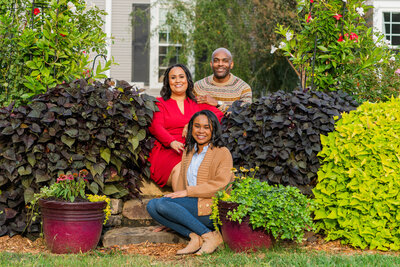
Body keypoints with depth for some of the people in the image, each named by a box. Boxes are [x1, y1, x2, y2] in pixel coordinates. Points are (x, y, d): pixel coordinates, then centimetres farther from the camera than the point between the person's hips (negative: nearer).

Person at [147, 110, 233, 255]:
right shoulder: (188, 153, 21)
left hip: (213, 209, -7)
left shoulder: (222, 153, 2)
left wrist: (188, 192, -15)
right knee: (152, 205, -14)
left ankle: (210, 236, -20)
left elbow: (221, 184, -12)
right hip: (192, 207, 7)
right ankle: (194, 237, -19)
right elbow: (180, 185, 19)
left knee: (162, 203, -24)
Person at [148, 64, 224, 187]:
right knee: (179, 170, -38)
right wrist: (172, 142, -22)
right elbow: (155, 127, 1)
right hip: (167, 150, -2)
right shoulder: (160, 103, 18)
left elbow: (219, 114, 10)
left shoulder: (196, 103, 23)